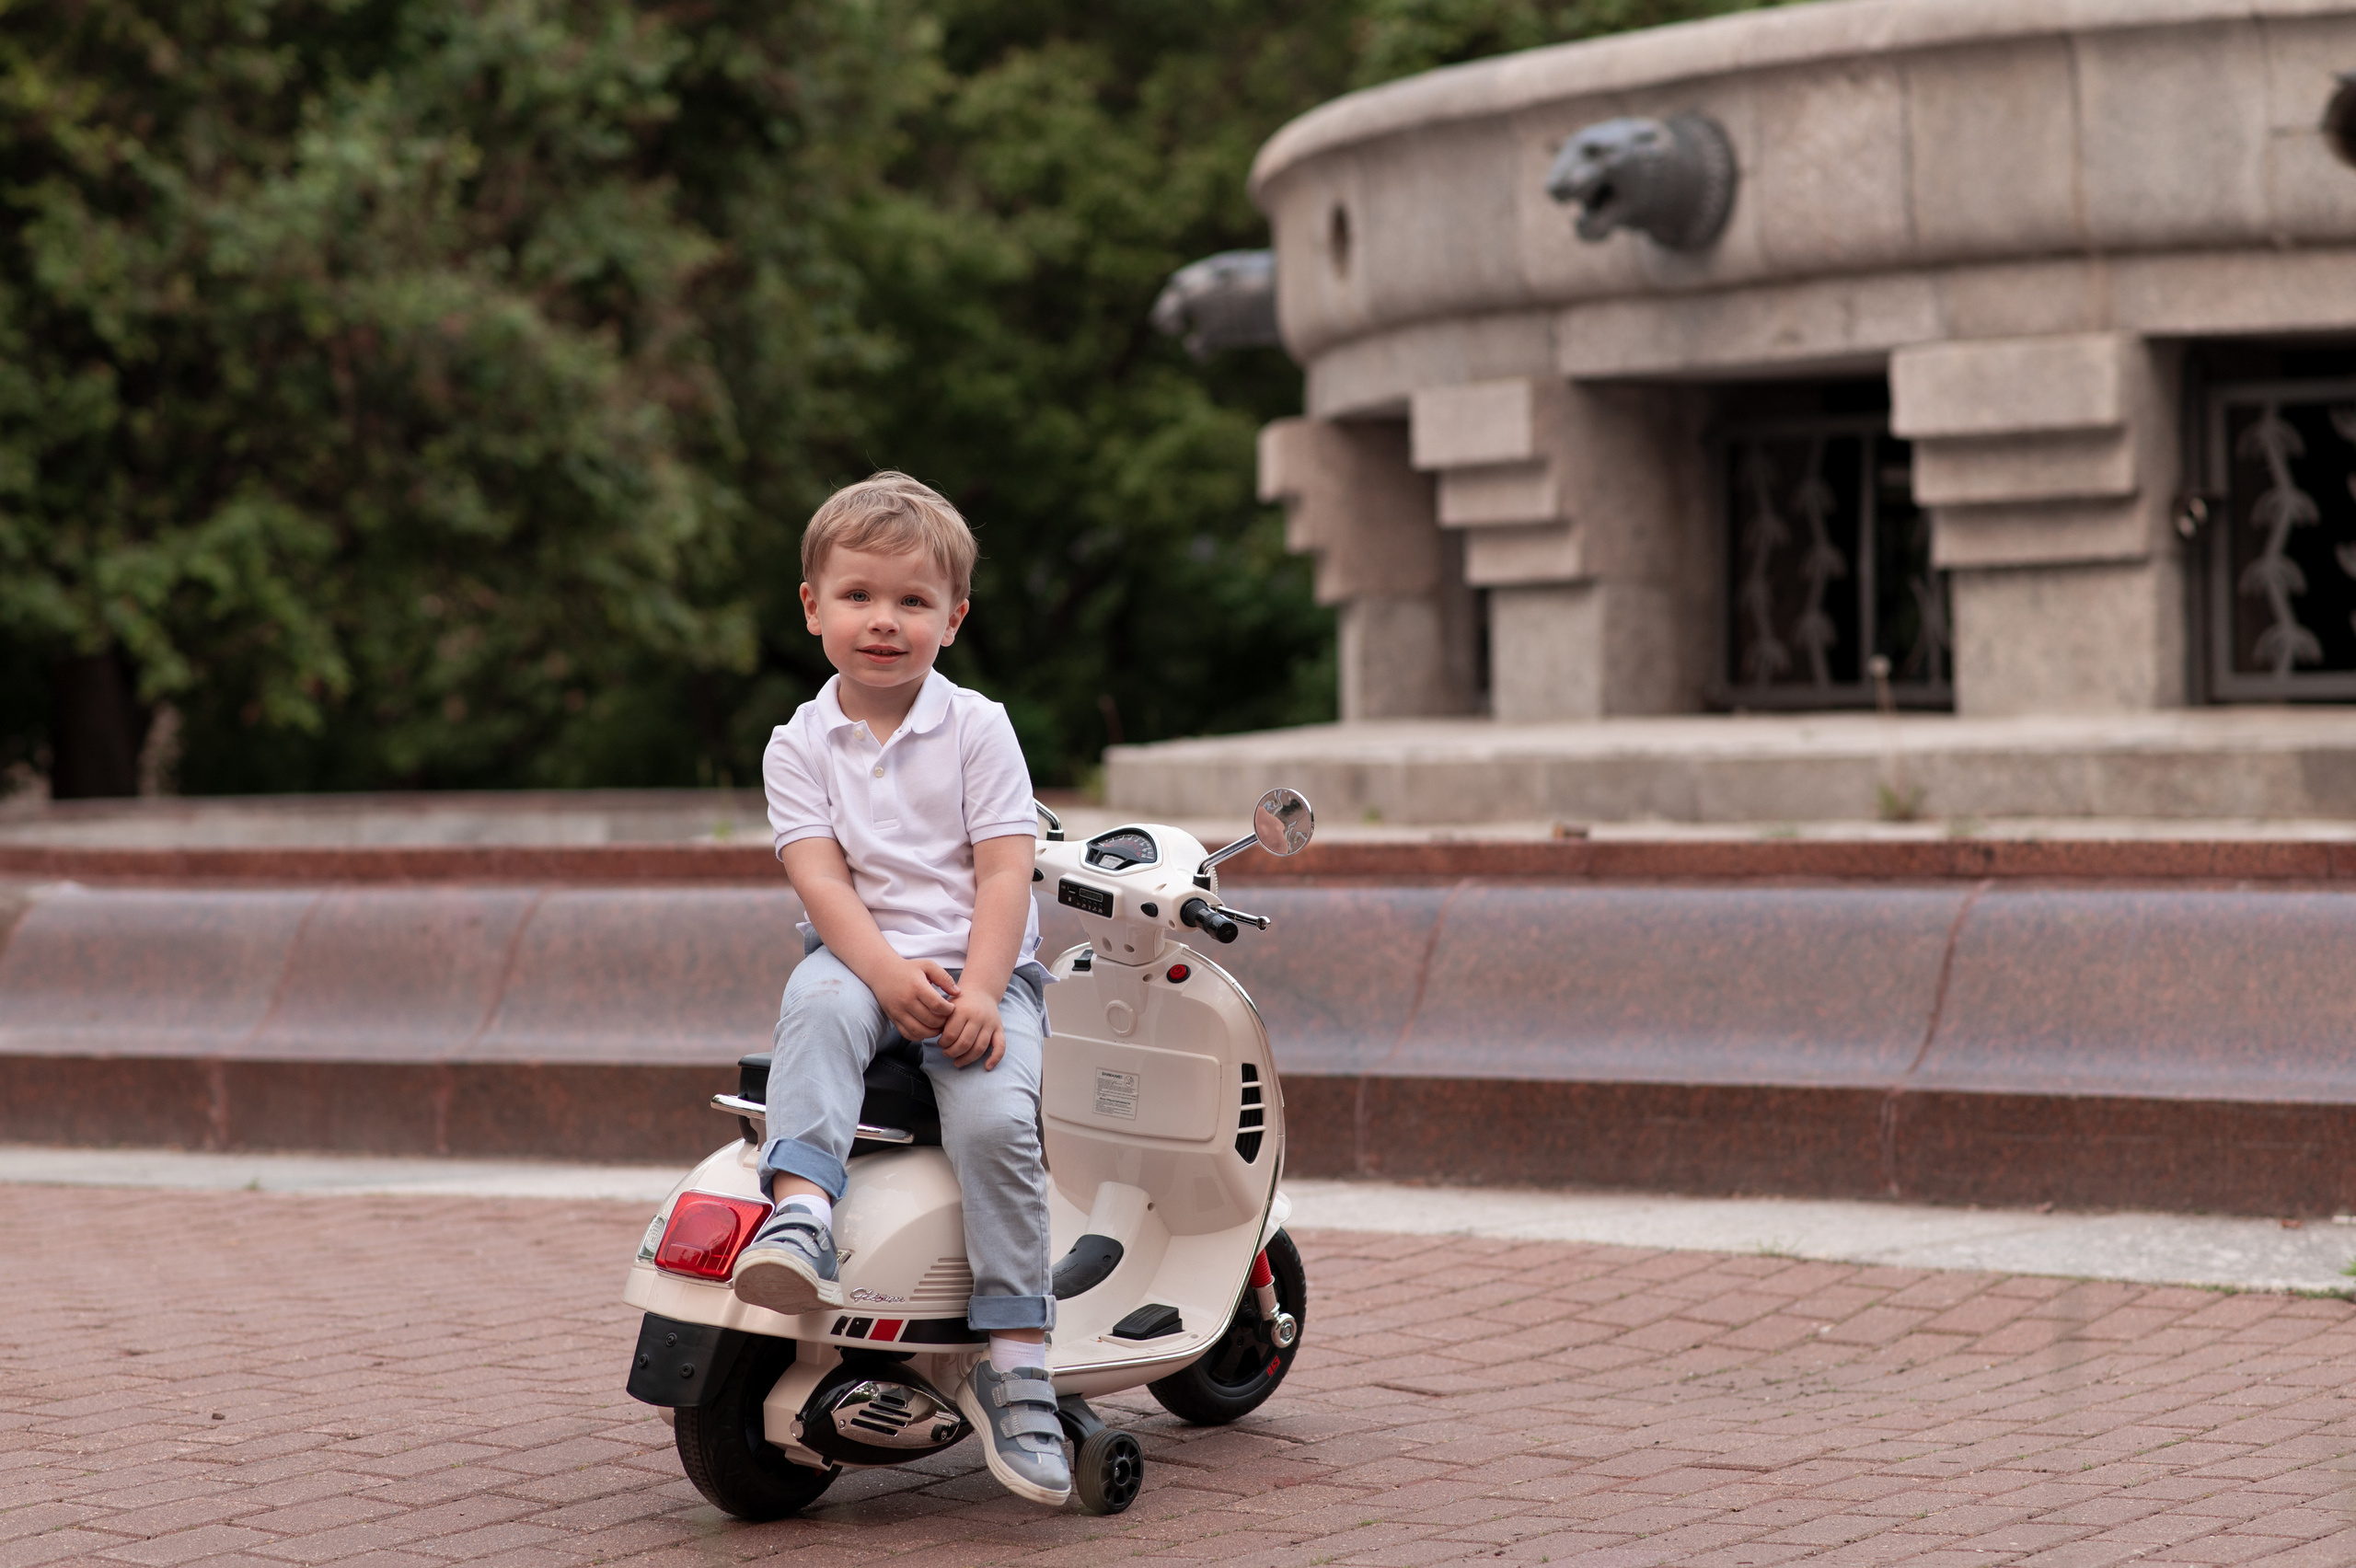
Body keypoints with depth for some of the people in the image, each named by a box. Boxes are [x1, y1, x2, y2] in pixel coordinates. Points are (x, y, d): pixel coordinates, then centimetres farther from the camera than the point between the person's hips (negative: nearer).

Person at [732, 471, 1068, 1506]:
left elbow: (1004, 875, -4)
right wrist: (891, 973, -23)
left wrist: (976, 992, -19)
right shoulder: (799, 745, 6)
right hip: (861, 959, 1)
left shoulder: (976, 729, 3)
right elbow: (820, 876, -6)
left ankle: (1013, 1369, -23)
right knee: (819, 1005, -36)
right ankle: (798, 1213, -52)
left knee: (996, 1120, -26)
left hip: (980, 970, -1)